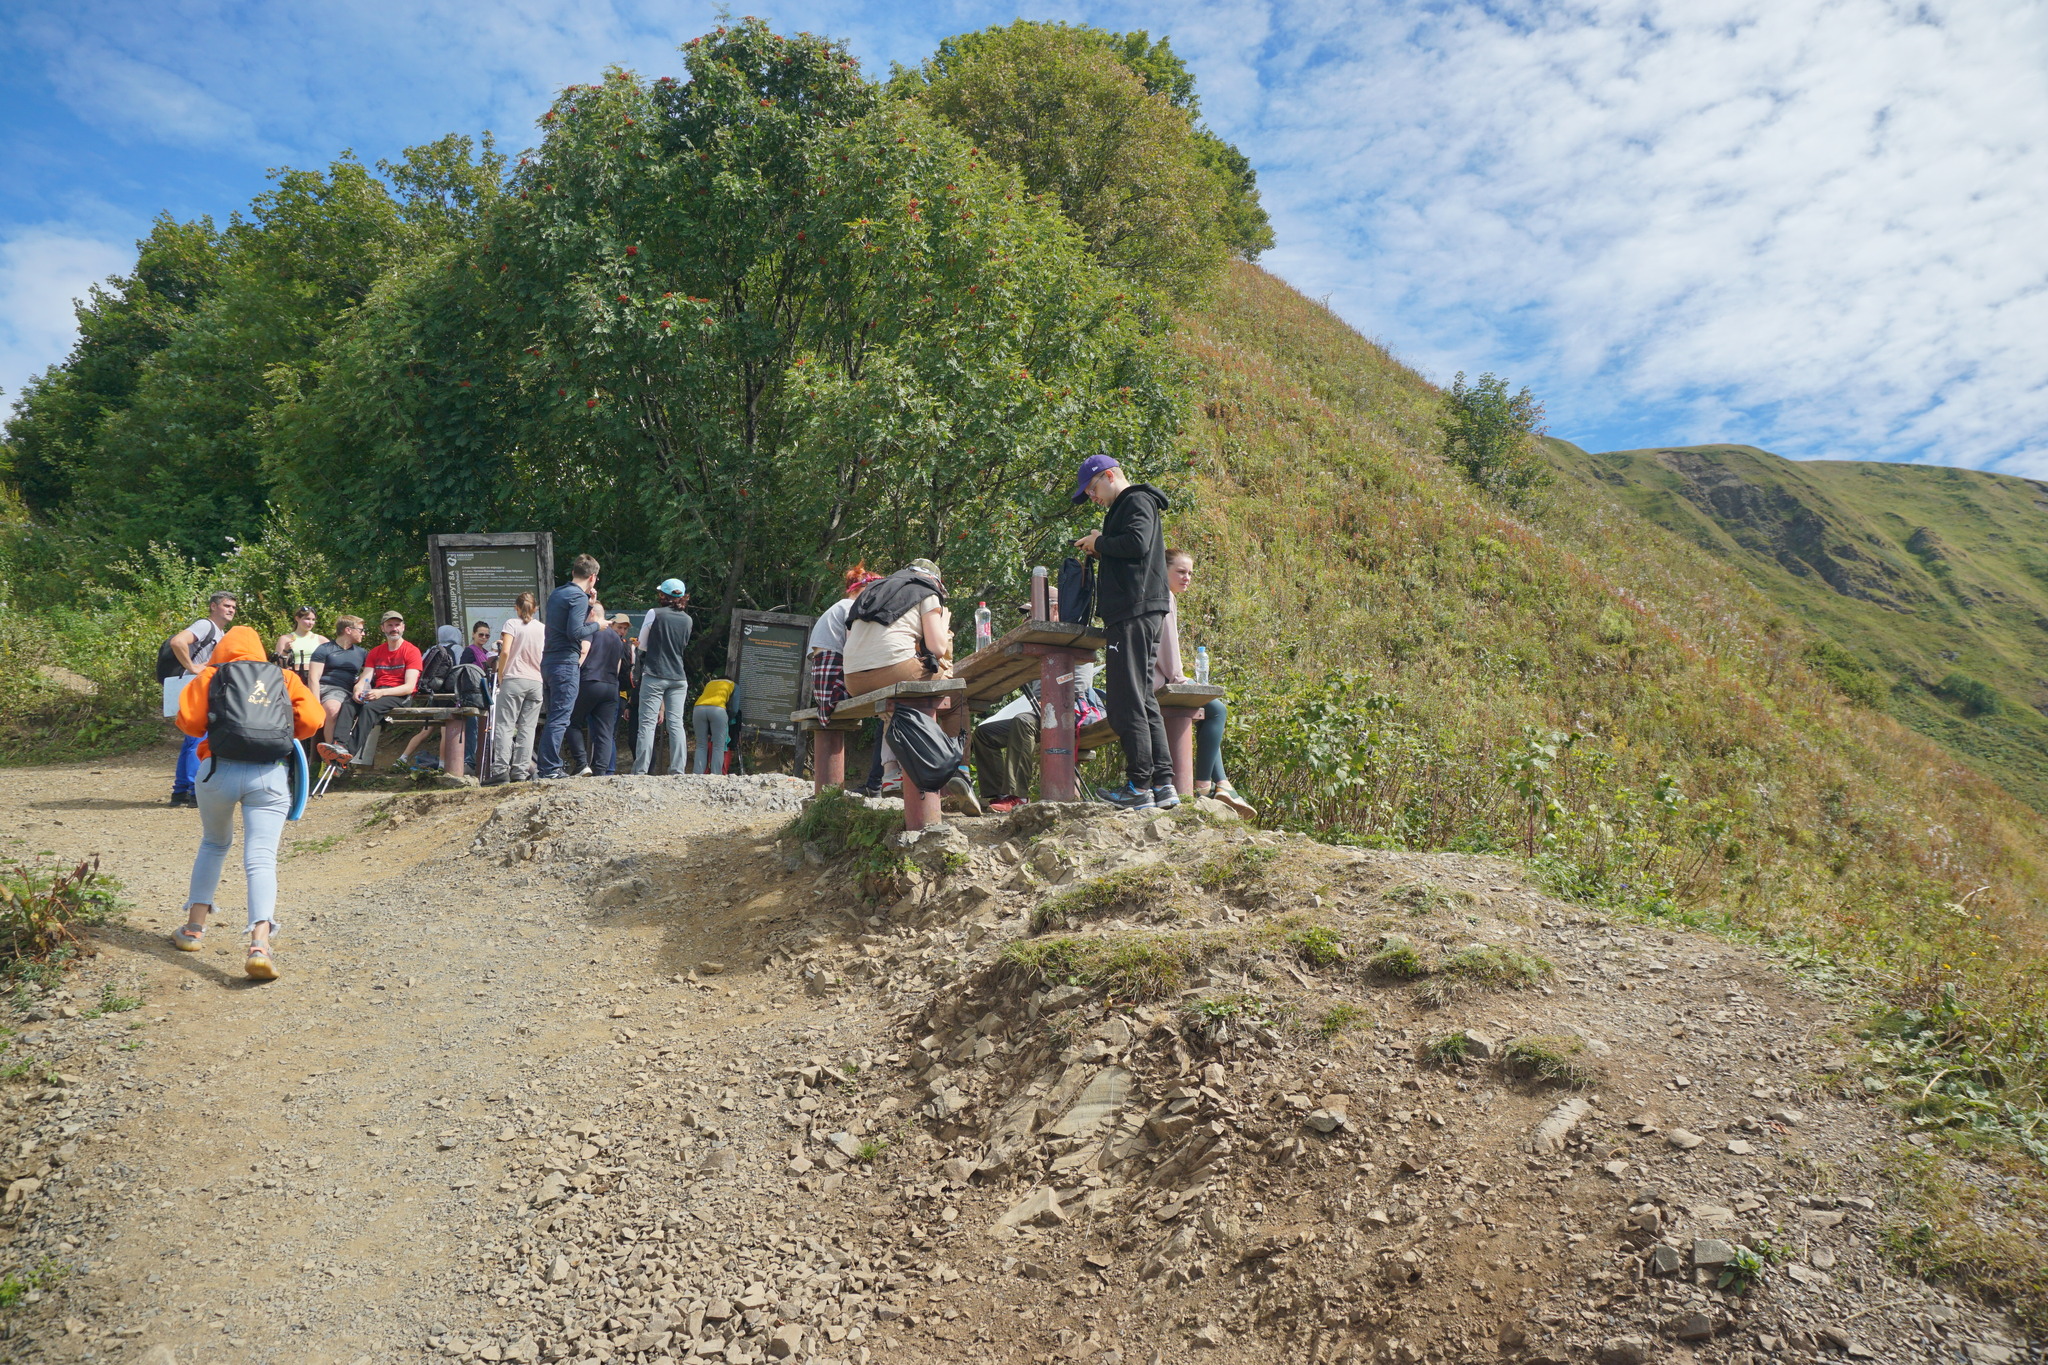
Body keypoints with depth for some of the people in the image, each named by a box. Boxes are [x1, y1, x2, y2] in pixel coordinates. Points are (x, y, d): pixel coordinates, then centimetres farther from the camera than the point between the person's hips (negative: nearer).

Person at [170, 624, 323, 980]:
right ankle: (260, 944, -25)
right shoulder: (284, 677, 13)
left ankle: (194, 928, 27)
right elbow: (312, 718, 2)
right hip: (270, 774, -1)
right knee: (261, 859, -8)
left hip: (220, 770, 1)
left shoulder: (211, 675, 11)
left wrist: (213, 731, 21)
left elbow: (189, 720, 0)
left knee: (213, 845, 25)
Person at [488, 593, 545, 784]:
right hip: (536, 682, 4)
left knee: (505, 725, -3)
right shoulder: (544, 628, 10)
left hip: (514, 680, -3)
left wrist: (500, 675, -2)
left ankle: (500, 770, -12)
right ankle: (521, 771, -1)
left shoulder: (512, 624, -1)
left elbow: (505, 651, -11)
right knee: (527, 727, 4)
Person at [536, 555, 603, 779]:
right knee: (560, 718, -7)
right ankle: (550, 768, -9)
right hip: (566, 662, -9)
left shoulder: (556, 594, 16)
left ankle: (543, 763, 17)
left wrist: (589, 603, 19)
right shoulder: (579, 597, -11)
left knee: (554, 716, 16)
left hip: (548, 660, 9)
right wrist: (596, 625, -5)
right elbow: (575, 632, -20)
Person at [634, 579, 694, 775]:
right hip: (678, 677, 4)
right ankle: (678, 770, -3)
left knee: (647, 723, -4)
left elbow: (642, 645, 6)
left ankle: (641, 770, -9)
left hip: (654, 676, -4)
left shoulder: (654, 613, -3)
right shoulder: (688, 620, 8)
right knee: (677, 724, 2)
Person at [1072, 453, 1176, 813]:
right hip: (1132, 613, 11)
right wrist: (1100, 546, 11)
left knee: (1126, 699, -11)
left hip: (1135, 611, -11)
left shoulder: (1137, 502, -4)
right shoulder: (1126, 507, 26)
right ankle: (1162, 784, 9)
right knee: (1142, 698, 9)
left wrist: (1098, 543, -7)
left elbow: (1136, 543, -21)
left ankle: (1139, 787, -10)